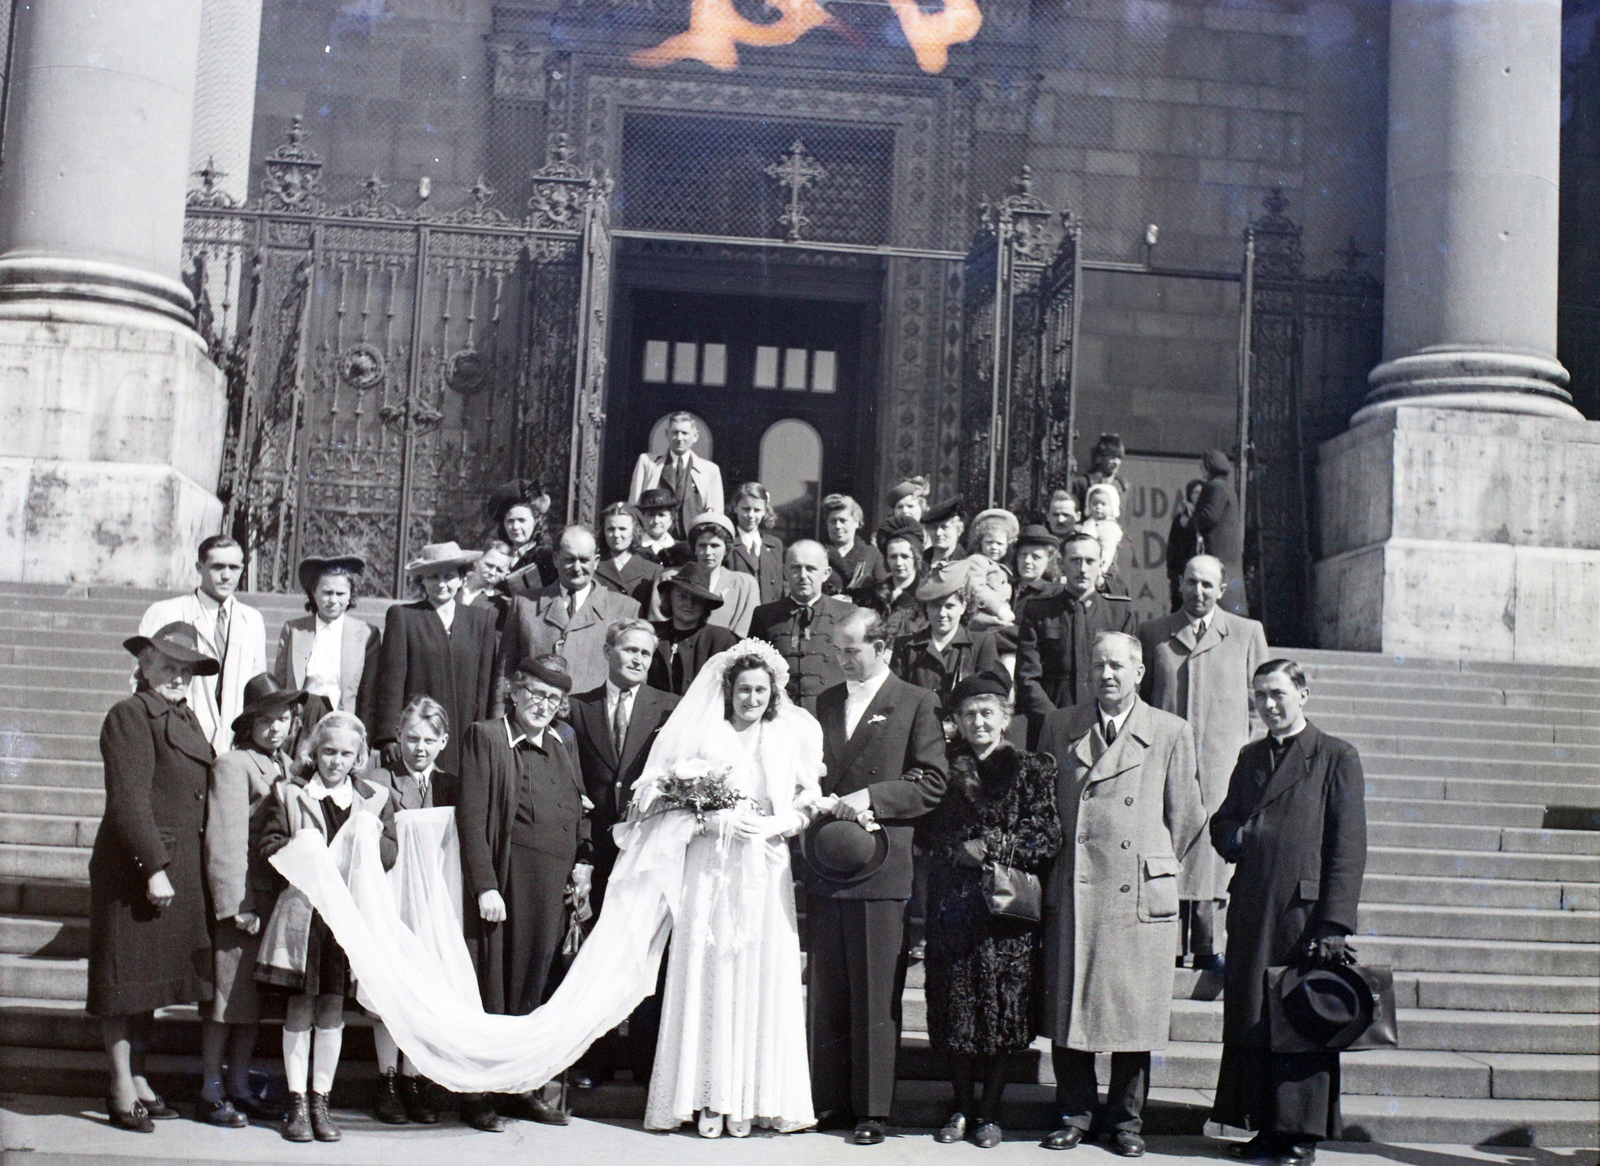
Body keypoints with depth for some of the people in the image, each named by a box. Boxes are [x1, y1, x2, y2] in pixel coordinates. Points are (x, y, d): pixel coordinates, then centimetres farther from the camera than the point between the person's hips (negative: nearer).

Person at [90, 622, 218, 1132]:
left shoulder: (185, 717, 15)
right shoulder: (130, 717, -11)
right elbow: (128, 801, -17)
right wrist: (154, 868, -21)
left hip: (179, 869, 8)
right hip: (137, 867, -8)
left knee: (154, 976, 15)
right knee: (127, 979, 0)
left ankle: (139, 1079, 24)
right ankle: (122, 1090, 8)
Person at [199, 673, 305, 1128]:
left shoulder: (285, 766, 13)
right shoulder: (232, 765, -10)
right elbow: (225, 839, -14)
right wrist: (236, 904, -17)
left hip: (275, 897, 7)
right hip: (240, 898, -7)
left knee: (255, 996, 12)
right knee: (228, 992, -2)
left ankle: (239, 1087, 21)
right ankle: (209, 1094, 6)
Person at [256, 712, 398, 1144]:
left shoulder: (374, 799, 13)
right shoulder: (288, 793, 9)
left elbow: (390, 856, 7)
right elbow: (266, 850, 3)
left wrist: (371, 836, -13)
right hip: (300, 909, -1)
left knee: (333, 1007, 4)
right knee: (300, 1006, 1)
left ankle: (321, 1102, 12)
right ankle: (296, 1103, 9)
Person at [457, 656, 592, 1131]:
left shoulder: (563, 745, 17)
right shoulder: (485, 737, -1)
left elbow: (578, 811, 24)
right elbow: (471, 817, -7)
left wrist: (582, 862, 8)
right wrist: (485, 886, -14)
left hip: (552, 886, 5)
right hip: (505, 879, -5)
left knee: (532, 986, 11)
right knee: (491, 988, -3)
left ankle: (526, 1089, 20)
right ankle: (475, 1095, 5)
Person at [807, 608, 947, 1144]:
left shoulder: (916, 703, 1)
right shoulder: (823, 702, 16)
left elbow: (931, 782, -5)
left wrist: (870, 798, -15)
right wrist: (824, 803, -1)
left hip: (880, 867, -5)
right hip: (825, 868, 5)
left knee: (875, 996, 0)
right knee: (826, 993, 9)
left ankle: (873, 1108, 7)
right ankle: (829, 1099, 18)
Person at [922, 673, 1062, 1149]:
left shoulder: (1030, 770, 1)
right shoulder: (945, 768, 9)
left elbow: (1047, 836, -5)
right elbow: (927, 832, 8)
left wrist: (991, 848, -11)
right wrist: (960, 852, -9)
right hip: (953, 906, 2)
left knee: (1000, 1011, 2)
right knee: (955, 1009, 5)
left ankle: (990, 1111, 14)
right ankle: (962, 1108, 18)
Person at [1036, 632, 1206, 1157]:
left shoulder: (1171, 733, 3)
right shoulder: (1060, 726, 9)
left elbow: (1184, 817, 7)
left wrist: (1156, 867, 9)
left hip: (1139, 894, -2)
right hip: (1071, 891, 2)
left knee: (1135, 1010, 3)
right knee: (1066, 1008, 4)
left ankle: (1126, 1119, 16)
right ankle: (1074, 1114, 17)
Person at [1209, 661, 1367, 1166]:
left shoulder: (1337, 757, 0)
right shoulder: (1250, 758, 17)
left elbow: (1349, 846, -6)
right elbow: (1222, 822, 24)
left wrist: (1335, 921, -13)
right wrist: (1234, 838, -1)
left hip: (1305, 909, -5)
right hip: (1251, 912, 5)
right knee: (1248, 1017, 7)